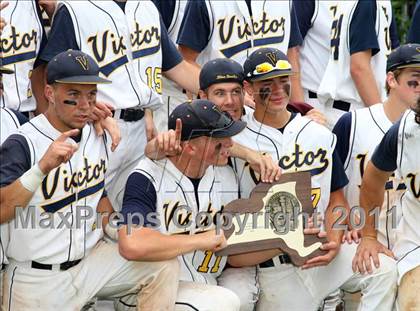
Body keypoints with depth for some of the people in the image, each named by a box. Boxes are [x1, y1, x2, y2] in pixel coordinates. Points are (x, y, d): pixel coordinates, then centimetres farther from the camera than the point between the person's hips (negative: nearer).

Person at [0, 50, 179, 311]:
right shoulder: (22, 143, -15)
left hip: (91, 259, 6)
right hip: (37, 279, -6)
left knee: (164, 265, -10)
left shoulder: (99, 135, 5)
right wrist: (42, 167, -38)